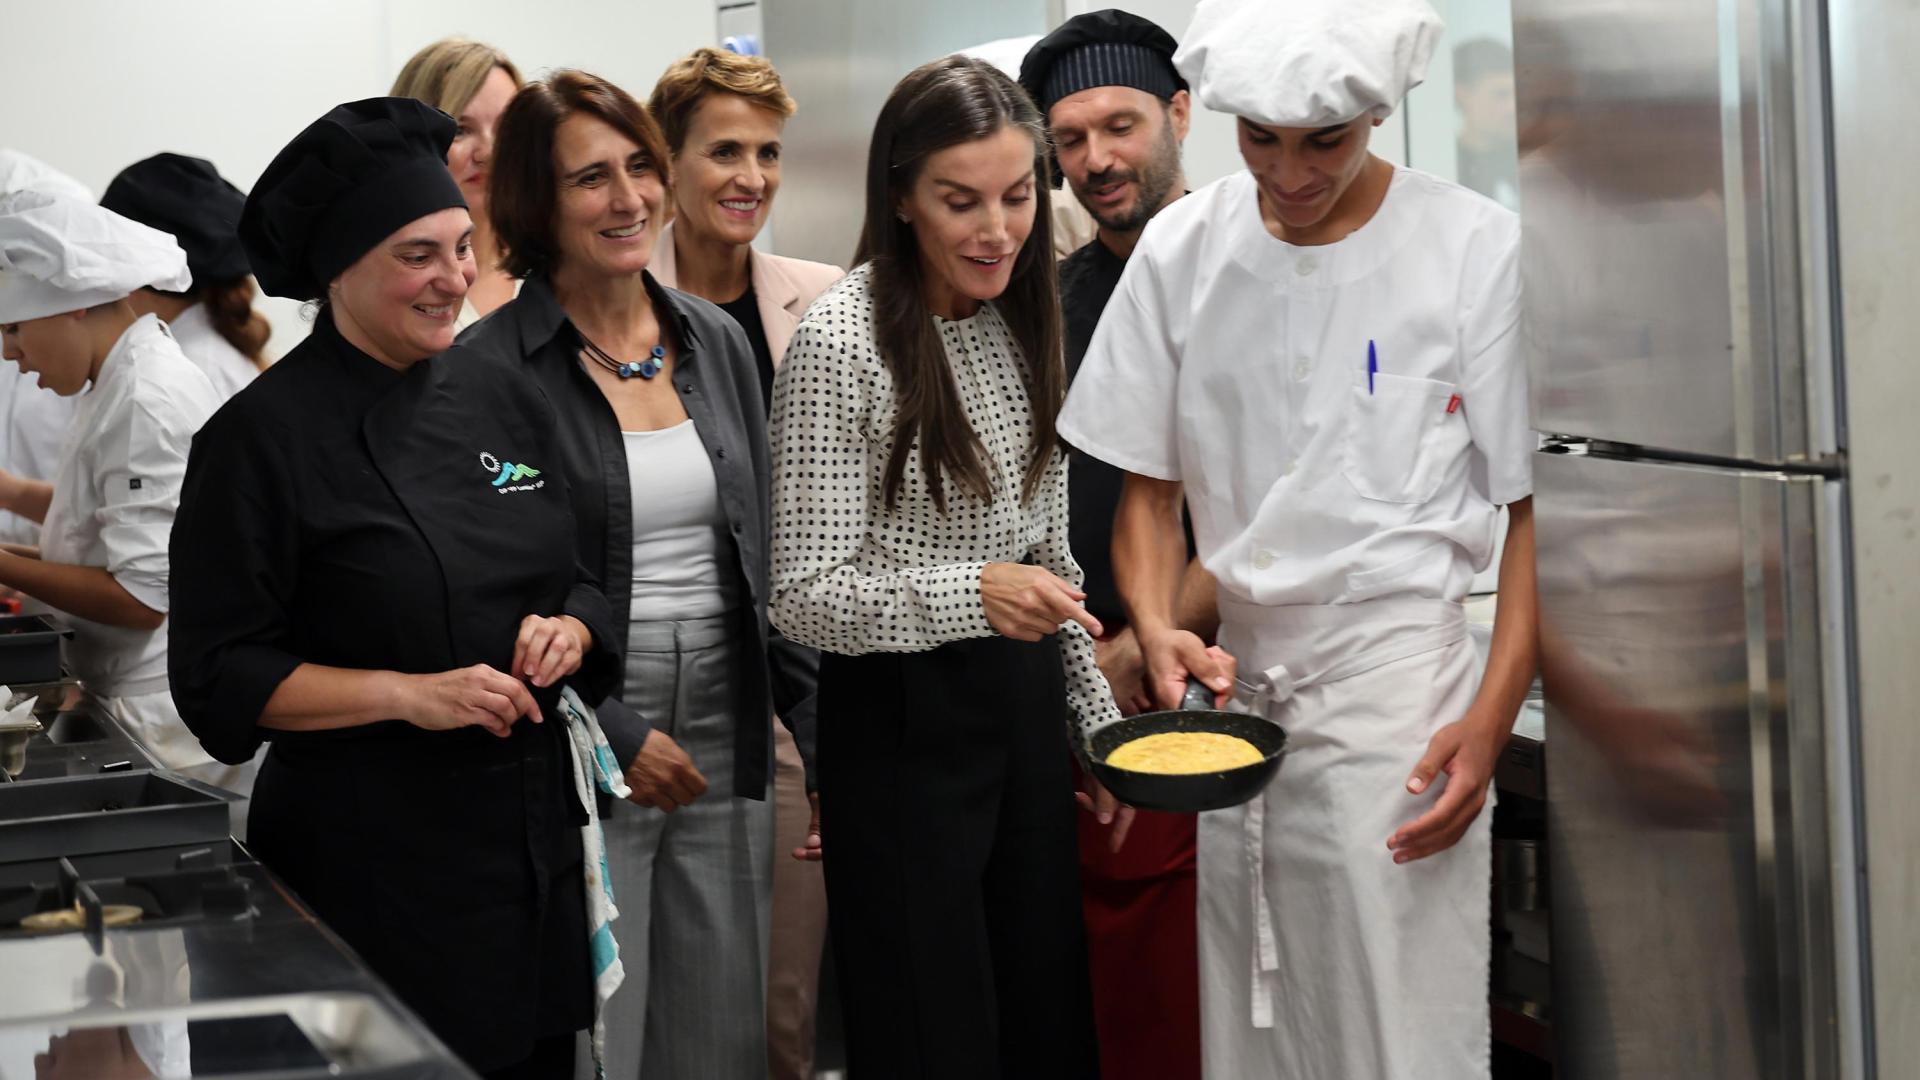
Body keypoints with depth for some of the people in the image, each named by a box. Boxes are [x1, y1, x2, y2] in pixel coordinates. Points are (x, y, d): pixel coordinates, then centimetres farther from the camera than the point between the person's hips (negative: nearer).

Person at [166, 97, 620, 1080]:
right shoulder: (263, 435, -10)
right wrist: (409, 694, -20)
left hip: (532, 842, 6)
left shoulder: (506, 402, 7)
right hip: (367, 861, -6)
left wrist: (569, 631, -7)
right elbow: (219, 677, -11)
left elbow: (588, 582, 16)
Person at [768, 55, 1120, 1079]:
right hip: (902, 718, -7)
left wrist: (1096, 715, 16)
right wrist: (971, 594, -30)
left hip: (1024, 704, 7)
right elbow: (804, 594, -16)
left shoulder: (1022, 323, 5)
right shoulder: (838, 342, -16)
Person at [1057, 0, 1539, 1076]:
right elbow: (1147, 488, 11)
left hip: (1395, 676, -4)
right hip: (1234, 676, 4)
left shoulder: (1474, 247, -6)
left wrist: (1489, 722, -15)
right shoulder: (1182, 250, 5)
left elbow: (1536, 510, -5)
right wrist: (1159, 628, -8)